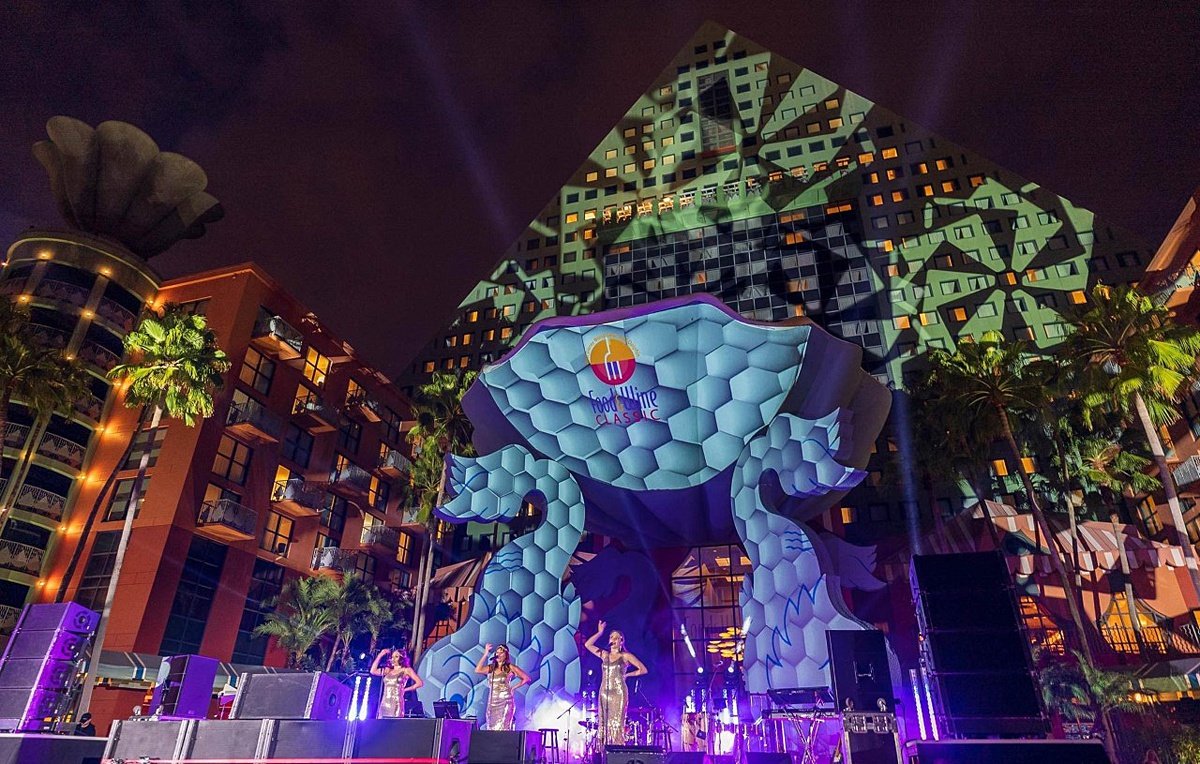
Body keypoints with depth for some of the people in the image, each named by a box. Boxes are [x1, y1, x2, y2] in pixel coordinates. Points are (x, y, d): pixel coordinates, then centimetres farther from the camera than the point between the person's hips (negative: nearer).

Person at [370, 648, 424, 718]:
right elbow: (373, 671, 10)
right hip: (384, 705, 5)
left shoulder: (406, 670, 3)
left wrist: (404, 689, 1)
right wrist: (380, 655, 10)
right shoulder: (388, 671, 19)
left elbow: (420, 683, -3)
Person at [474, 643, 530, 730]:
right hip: (492, 703, 4)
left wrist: (513, 687, 1)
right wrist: (485, 654, -7)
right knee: (492, 729, 1)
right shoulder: (491, 667, 10)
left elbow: (526, 678, 2)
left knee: (503, 729, -12)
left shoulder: (510, 667, 0)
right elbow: (477, 670, -8)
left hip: (505, 702, -4)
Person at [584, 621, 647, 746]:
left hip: (619, 692, -4)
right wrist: (600, 632, 12)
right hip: (604, 692, 4)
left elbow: (643, 669, 4)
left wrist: (627, 675, 2)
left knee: (617, 723, -10)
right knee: (604, 723, 0)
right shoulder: (604, 655, 14)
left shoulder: (626, 656, 3)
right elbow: (587, 644, 11)